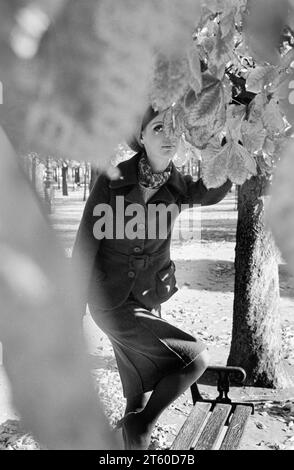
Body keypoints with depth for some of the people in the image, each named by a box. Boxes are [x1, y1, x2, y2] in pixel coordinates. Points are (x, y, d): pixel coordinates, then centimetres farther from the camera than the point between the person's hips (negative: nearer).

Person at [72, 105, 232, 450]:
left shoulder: (174, 184, -1)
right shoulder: (113, 180, -15)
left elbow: (211, 192, -20)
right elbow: (85, 245, -13)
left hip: (150, 301, 5)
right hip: (113, 304, -5)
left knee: (143, 395, 13)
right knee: (196, 357, -10)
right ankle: (141, 424, 10)